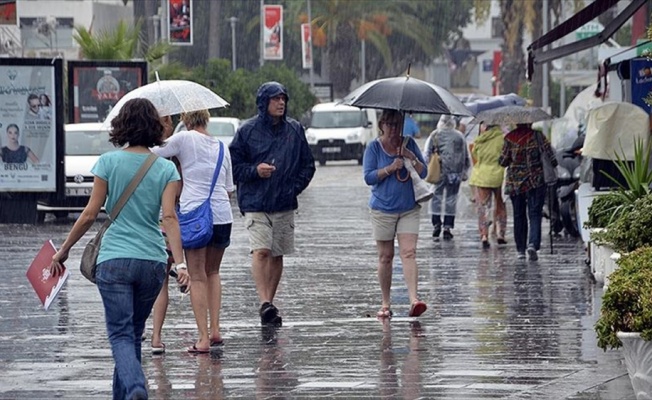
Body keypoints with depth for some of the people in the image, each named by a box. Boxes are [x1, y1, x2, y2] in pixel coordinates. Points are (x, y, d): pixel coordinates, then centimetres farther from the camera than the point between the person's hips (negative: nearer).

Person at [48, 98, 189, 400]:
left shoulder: (109, 162, -2)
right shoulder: (166, 169, 3)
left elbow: (90, 214, -2)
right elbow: (169, 217, -8)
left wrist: (64, 250, 8)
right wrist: (180, 262, -13)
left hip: (114, 259, -3)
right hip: (152, 261, 3)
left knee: (121, 334, -6)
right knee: (134, 332, 18)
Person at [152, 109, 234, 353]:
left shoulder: (185, 138, -2)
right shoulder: (222, 147, 13)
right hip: (222, 215, 4)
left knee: (197, 277, -1)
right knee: (213, 273, 20)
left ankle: (203, 338, -7)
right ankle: (215, 330, 12)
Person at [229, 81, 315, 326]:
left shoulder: (294, 130, 8)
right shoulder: (248, 130, -1)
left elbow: (308, 165, 15)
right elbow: (233, 165, 2)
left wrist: (295, 187, 1)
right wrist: (255, 170, -15)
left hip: (285, 204, 4)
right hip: (255, 203, -4)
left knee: (277, 255, 8)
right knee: (261, 251, -17)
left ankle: (269, 302, 16)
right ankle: (264, 303, -24)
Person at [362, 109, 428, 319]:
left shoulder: (409, 144, 6)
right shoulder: (374, 147, 0)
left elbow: (424, 173, 5)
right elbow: (368, 177, -6)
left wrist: (412, 158, -13)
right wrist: (390, 168, -18)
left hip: (409, 209, 1)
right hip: (382, 209, -1)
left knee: (408, 252, -13)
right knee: (385, 256, 4)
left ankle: (413, 299, -24)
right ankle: (386, 303, 13)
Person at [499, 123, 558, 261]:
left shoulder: (509, 139, -2)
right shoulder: (538, 136, -5)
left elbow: (503, 161, 0)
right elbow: (549, 153, -7)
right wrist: (554, 163, 13)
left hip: (515, 182, 2)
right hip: (535, 181, -2)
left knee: (519, 216, 12)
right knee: (535, 214, -2)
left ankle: (521, 250, 15)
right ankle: (533, 243, -24)